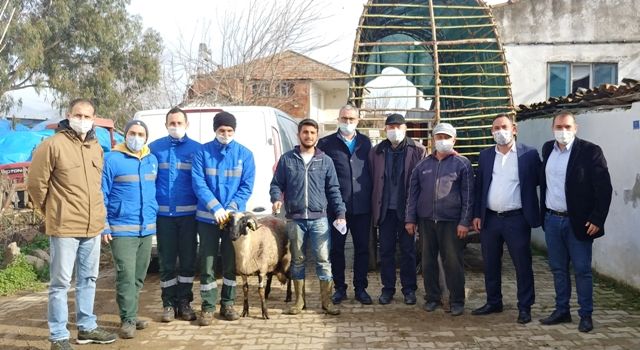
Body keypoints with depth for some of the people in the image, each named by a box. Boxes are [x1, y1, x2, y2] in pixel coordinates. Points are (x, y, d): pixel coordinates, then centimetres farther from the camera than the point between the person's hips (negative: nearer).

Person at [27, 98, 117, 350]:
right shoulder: (53, 145, -10)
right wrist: (52, 211, 3)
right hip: (64, 227, -7)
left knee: (88, 279, 16)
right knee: (60, 283, 1)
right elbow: (36, 183, -7)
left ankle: (87, 328, 30)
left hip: (93, 226, 7)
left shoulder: (97, 148, 10)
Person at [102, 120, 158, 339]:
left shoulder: (152, 160, 11)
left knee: (139, 276, 12)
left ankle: (130, 315, 23)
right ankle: (128, 319, 1)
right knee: (126, 276, -8)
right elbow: (101, 195, -7)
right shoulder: (112, 160, -7)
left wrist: (155, 217, 13)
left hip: (147, 228, 6)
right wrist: (103, 225, -11)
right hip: (122, 229, -6)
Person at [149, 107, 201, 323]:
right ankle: (169, 304, 18)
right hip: (163, 213, 0)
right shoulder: (155, 148, 3)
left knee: (188, 259, 7)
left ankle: (184, 302, 20)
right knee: (167, 261, 7)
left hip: (188, 213, 0)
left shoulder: (196, 149, 3)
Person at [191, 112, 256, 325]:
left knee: (231, 262, 10)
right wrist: (216, 208, -20)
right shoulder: (202, 152, -4)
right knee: (207, 263, 1)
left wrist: (231, 208, -15)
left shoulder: (245, 154, 0)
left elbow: (247, 186, -2)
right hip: (207, 217, -1)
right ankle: (208, 307, 10)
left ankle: (228, 304, 23)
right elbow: (199, 184, -9)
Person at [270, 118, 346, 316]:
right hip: (295, 219, 0)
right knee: (297, 260, 9)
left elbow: (333, 190, 7)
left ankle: (327, 301, 8)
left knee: (323, 260, -1)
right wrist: (276, 199, -13)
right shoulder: (287, 159, 5)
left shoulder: (325, 161, 7)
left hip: (319, 219, 0)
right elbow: (276, 184, 8)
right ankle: (299, 300, 19)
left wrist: (340, 213, -2)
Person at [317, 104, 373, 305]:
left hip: (362, 206, 2)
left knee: (362, 248, 7)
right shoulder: (326, 143, 2)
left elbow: (372, 170, 12)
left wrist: (371, 197, 4)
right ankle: (340, 288, 18)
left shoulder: (365, 142, 10)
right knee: (336, 248, 6)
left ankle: (360, 288, 17)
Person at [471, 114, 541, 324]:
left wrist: (531, 213, -7)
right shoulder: (485, 156, 8)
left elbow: (538, 181, -1)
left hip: (517, 219, -4)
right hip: (490, 219, 4)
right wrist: (477, 214, 4)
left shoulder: (529, 154, -2)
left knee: (522, 265, 3)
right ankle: (493, 303, 27)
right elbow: (479, 186, 9)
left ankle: (525, 307, 14)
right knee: (490, 265, 13)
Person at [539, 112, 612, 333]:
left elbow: (604, 188, -11)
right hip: (552, 220, 5)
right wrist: (542, 213, 13)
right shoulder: (547, 149, 7)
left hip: (578, 221, -5)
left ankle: (586, 315, 14)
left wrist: (597, 220, -15)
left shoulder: (590, 151, -10)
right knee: (558, 269, 12)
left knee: (582, 270, 3)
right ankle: (562, 310, 23)